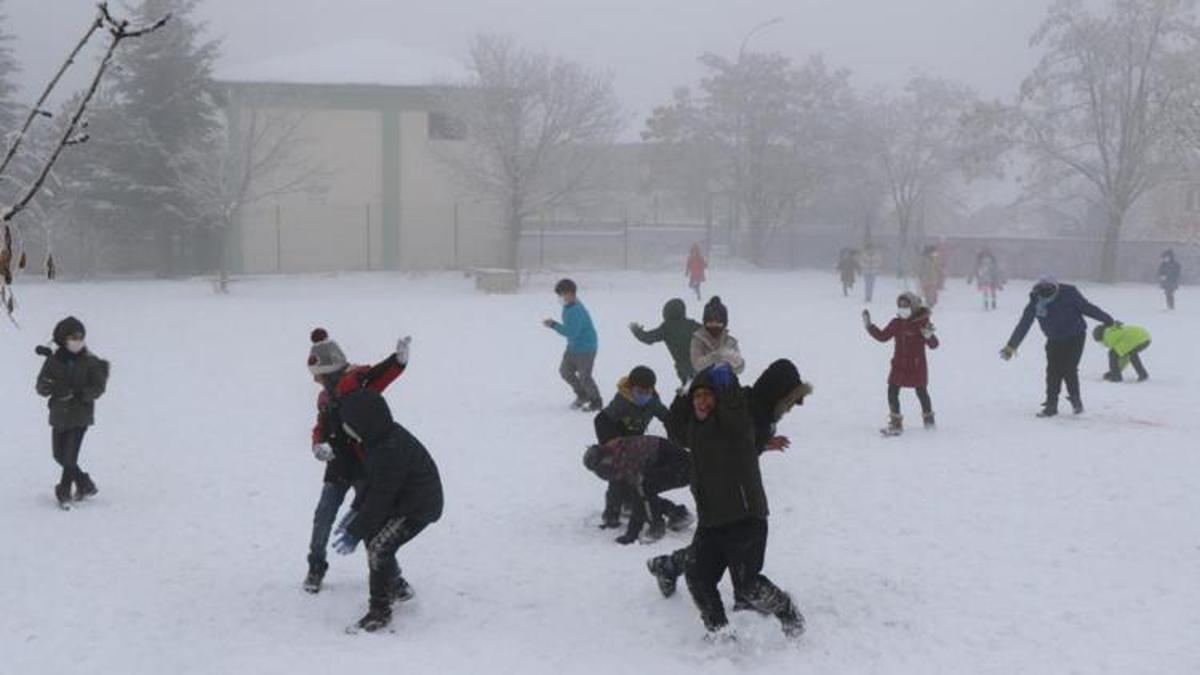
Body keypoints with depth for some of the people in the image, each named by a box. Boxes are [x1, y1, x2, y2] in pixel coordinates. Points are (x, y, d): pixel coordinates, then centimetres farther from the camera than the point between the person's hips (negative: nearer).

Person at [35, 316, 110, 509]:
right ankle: (85, 484, 29)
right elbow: (41, 386, -1)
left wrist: (78, 393, -22)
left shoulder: (91, 362, -6)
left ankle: (63, 493, 8)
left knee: (70, 457, -8)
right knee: (59, 455, 11)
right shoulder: (53, 361, -1)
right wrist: (51, 387, -24)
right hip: (59, 415, 4)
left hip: (80, 415, -4)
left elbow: (99, 387, -7)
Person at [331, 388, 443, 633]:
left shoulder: (390, 450, -31)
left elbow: (380, 498, -26)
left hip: (419, 507, -10)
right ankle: (397, 587, 36)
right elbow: (374, 482, 14)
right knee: (372, 535, 17)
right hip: (403, 500, 10)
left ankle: (380, 611, -7)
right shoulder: (382, 437, 0)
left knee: (379, 548, -17)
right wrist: (356, 510, 9)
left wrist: (355, 533, -20)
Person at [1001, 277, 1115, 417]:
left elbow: (1088, 308, -12)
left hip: (1075, 337, -3)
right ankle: (1051, 405, 5)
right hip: (1054, 341, 3)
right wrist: (1011, 346, -9)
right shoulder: (1035, 302, -16)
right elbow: (1023, 325, -10)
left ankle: (1075, 399, 10)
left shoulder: (1069, 294, -24)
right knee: (1053, 371, -5)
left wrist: (1109, 321, -3)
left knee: (1069, 369, -12)